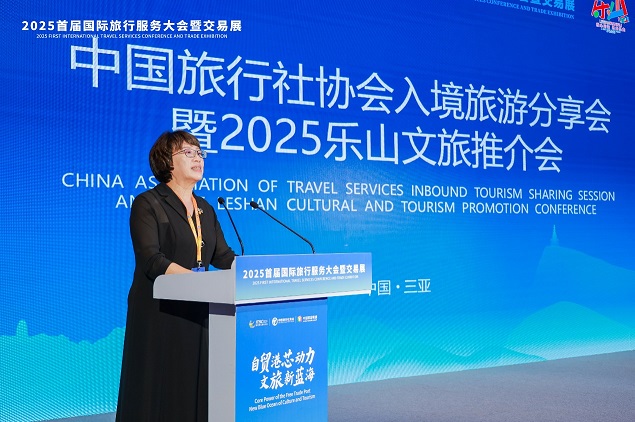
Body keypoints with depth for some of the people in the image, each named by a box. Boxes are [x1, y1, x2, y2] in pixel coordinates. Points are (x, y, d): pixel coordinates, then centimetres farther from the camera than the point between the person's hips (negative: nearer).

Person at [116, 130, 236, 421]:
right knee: (159, 389, -1)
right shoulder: (147, 204, -6)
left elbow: (223, 256, 10)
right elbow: (151, 260, -17)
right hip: (159, 313, -6)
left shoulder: (206, 210, 15)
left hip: (198, 312, 6)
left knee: (196, 386, 8)